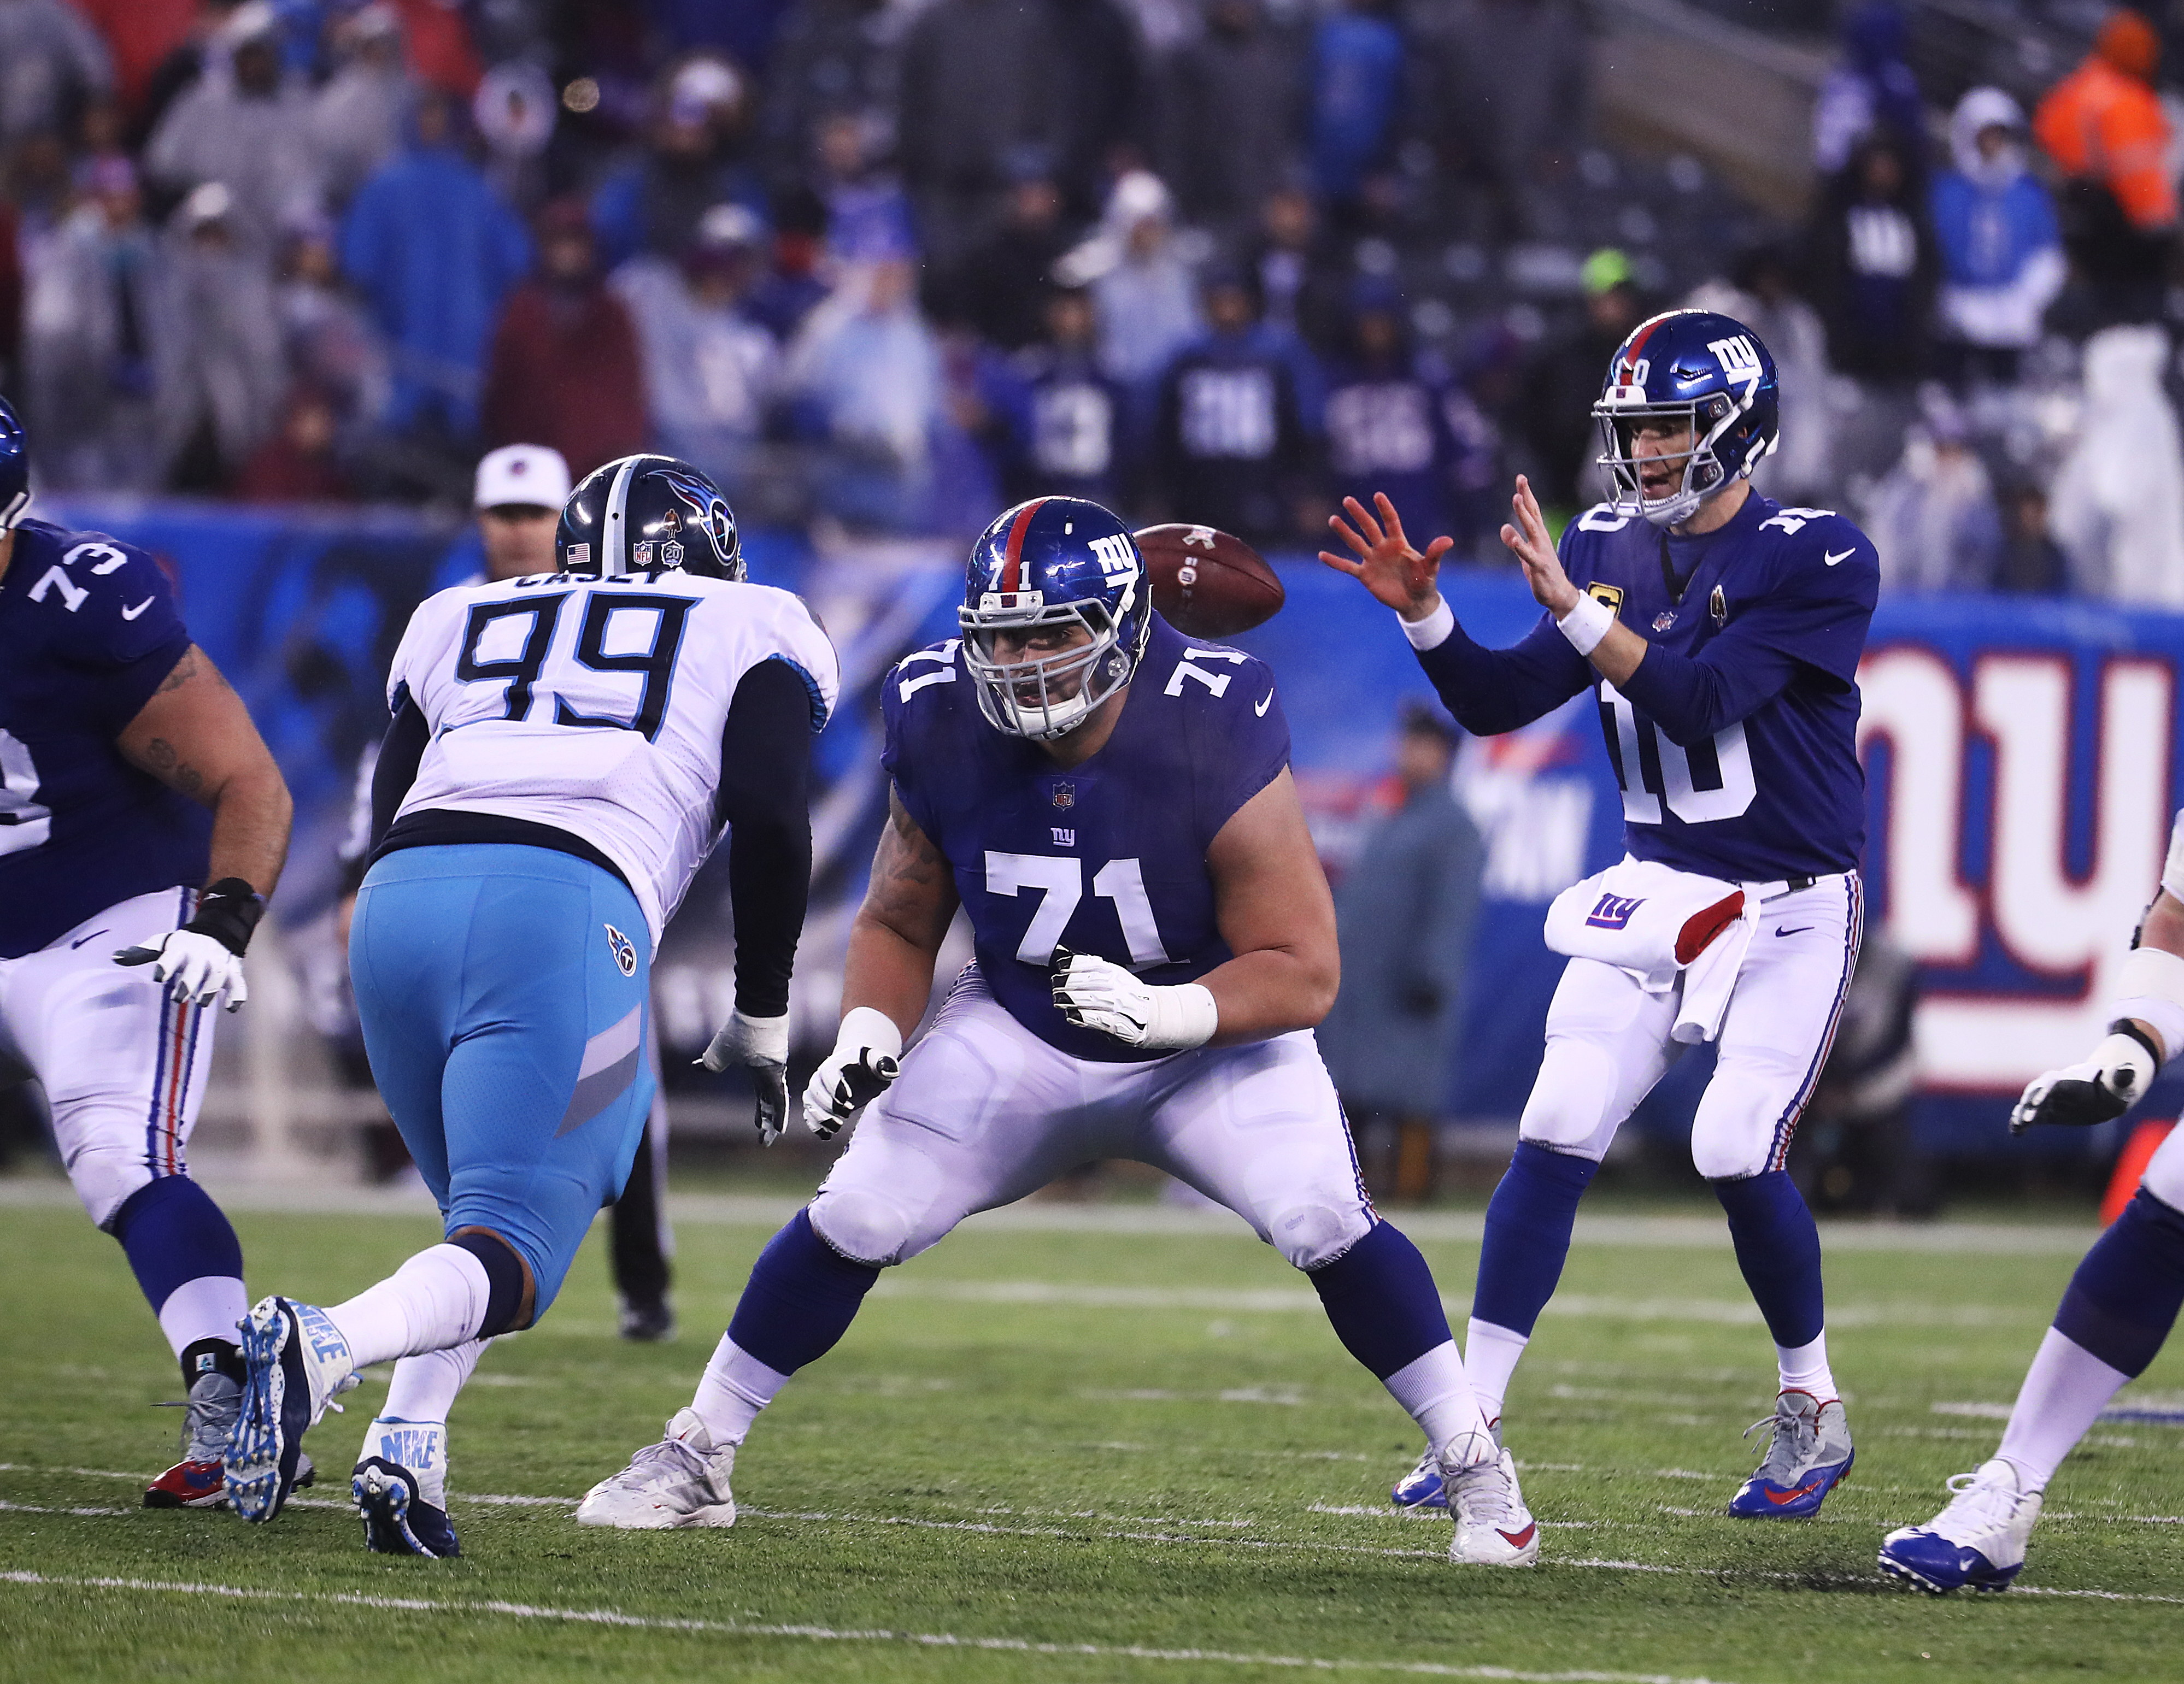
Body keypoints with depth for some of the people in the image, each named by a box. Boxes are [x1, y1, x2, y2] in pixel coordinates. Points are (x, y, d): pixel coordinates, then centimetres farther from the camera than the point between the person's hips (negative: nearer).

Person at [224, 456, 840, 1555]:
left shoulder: (459, 624, 31)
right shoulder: (751, 635, 22)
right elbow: (770, 824, 9)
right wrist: (761, 1023, 18)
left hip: (400, 899, 5)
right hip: (569, 909, -5)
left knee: (485, 1217, 23)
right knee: (510, 1258, -7)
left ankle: (405, 1450, -1)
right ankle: (323, 1346, -37)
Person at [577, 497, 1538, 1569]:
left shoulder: (1214, 742, -29)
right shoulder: (944, 733, -17)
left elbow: (1303, 972, -25)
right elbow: (898, 925, 1)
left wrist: (1161, 1013, -40)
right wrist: (865, 1036, -19)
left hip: (1211, 1037, -3)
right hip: (1018, 1035, 3)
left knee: (1324, 1226, -23)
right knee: (856, 1219, -10)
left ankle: (1477, 1469, -4)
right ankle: (693, 1460, 7)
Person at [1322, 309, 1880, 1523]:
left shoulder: (1818, 561, -14)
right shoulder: (1612, 550, 4)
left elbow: (1699, 699, -24)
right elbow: (1500, 704, 5)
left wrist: (1572, 606, -31)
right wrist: (1422, 613, -11)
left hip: (1793, 909, -5)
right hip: (1658, 895, 5)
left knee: (1737, 1152, -14)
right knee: (1558, 1134, -8)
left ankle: (1813, 1411, 10)